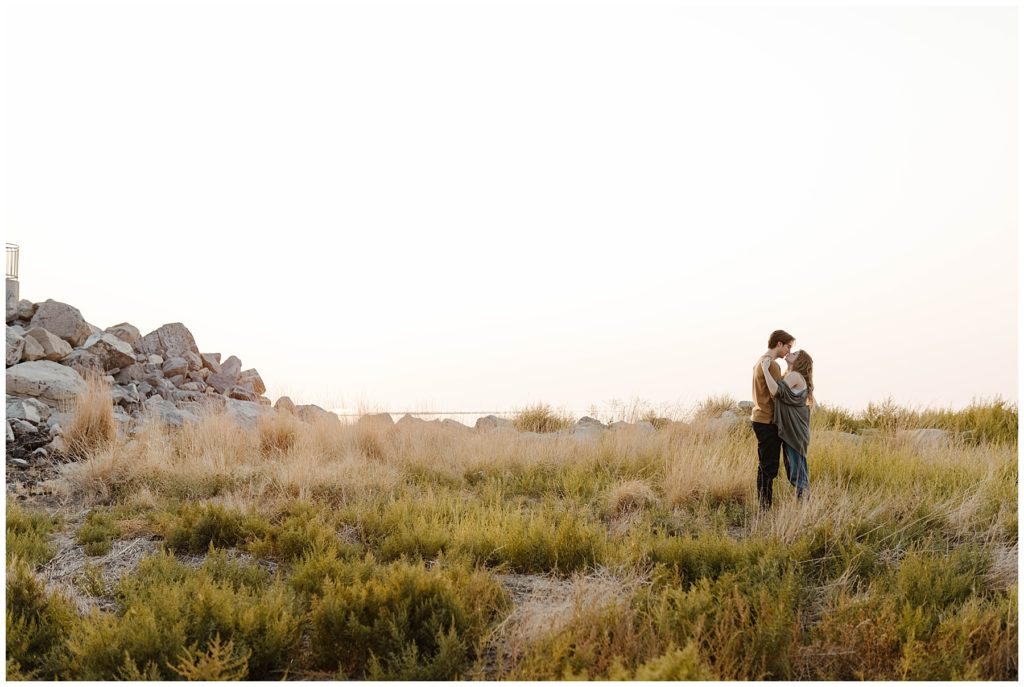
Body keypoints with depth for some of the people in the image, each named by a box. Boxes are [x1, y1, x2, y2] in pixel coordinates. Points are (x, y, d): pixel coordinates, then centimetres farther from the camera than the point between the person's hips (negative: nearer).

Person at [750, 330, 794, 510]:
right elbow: (777, 396, -18)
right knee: (769, 468, -8)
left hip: (759, 419, 10)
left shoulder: (760, 362, 18)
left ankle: (763, 507, 17)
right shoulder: (772, 365, -15)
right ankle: (765, 507, -7)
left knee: (765, 467, 13)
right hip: (768, 421, -10)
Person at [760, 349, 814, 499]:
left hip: (795, 432, -10)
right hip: (790, 430, 10)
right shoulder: (791, 376, 16)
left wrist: (765, 369, -23)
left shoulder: (795, 376, -14)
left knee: (797, 467, -5)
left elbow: (776, 391, -29)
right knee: (793, 466, 14)